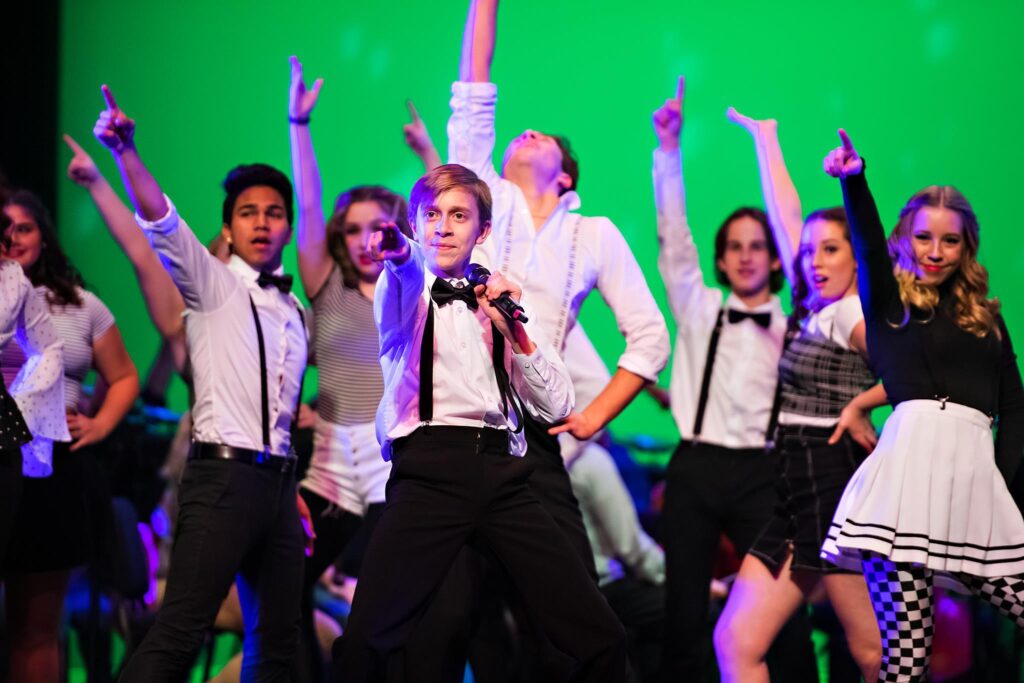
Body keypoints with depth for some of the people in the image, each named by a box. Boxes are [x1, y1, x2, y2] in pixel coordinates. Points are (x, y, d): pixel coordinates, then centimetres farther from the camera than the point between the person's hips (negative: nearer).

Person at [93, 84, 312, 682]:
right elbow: (161, 221, -15)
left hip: (277, 480, 7)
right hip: (223, 475, -7)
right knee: (180, 633, -17)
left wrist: (292, 491, 17)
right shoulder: (211, 284, 2)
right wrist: (126, 152, -30)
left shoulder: (295, 312, 19)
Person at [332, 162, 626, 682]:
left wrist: (516, 335, 3)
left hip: (502, 474, 3)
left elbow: (556, 406, 18)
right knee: (364, 641, -23)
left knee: (601, 641, -8)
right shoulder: (407, 292, 13)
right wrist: (398, 252, -39)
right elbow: (406, 269, -14)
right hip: (431, 469, -3)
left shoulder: (498, 304, 23)